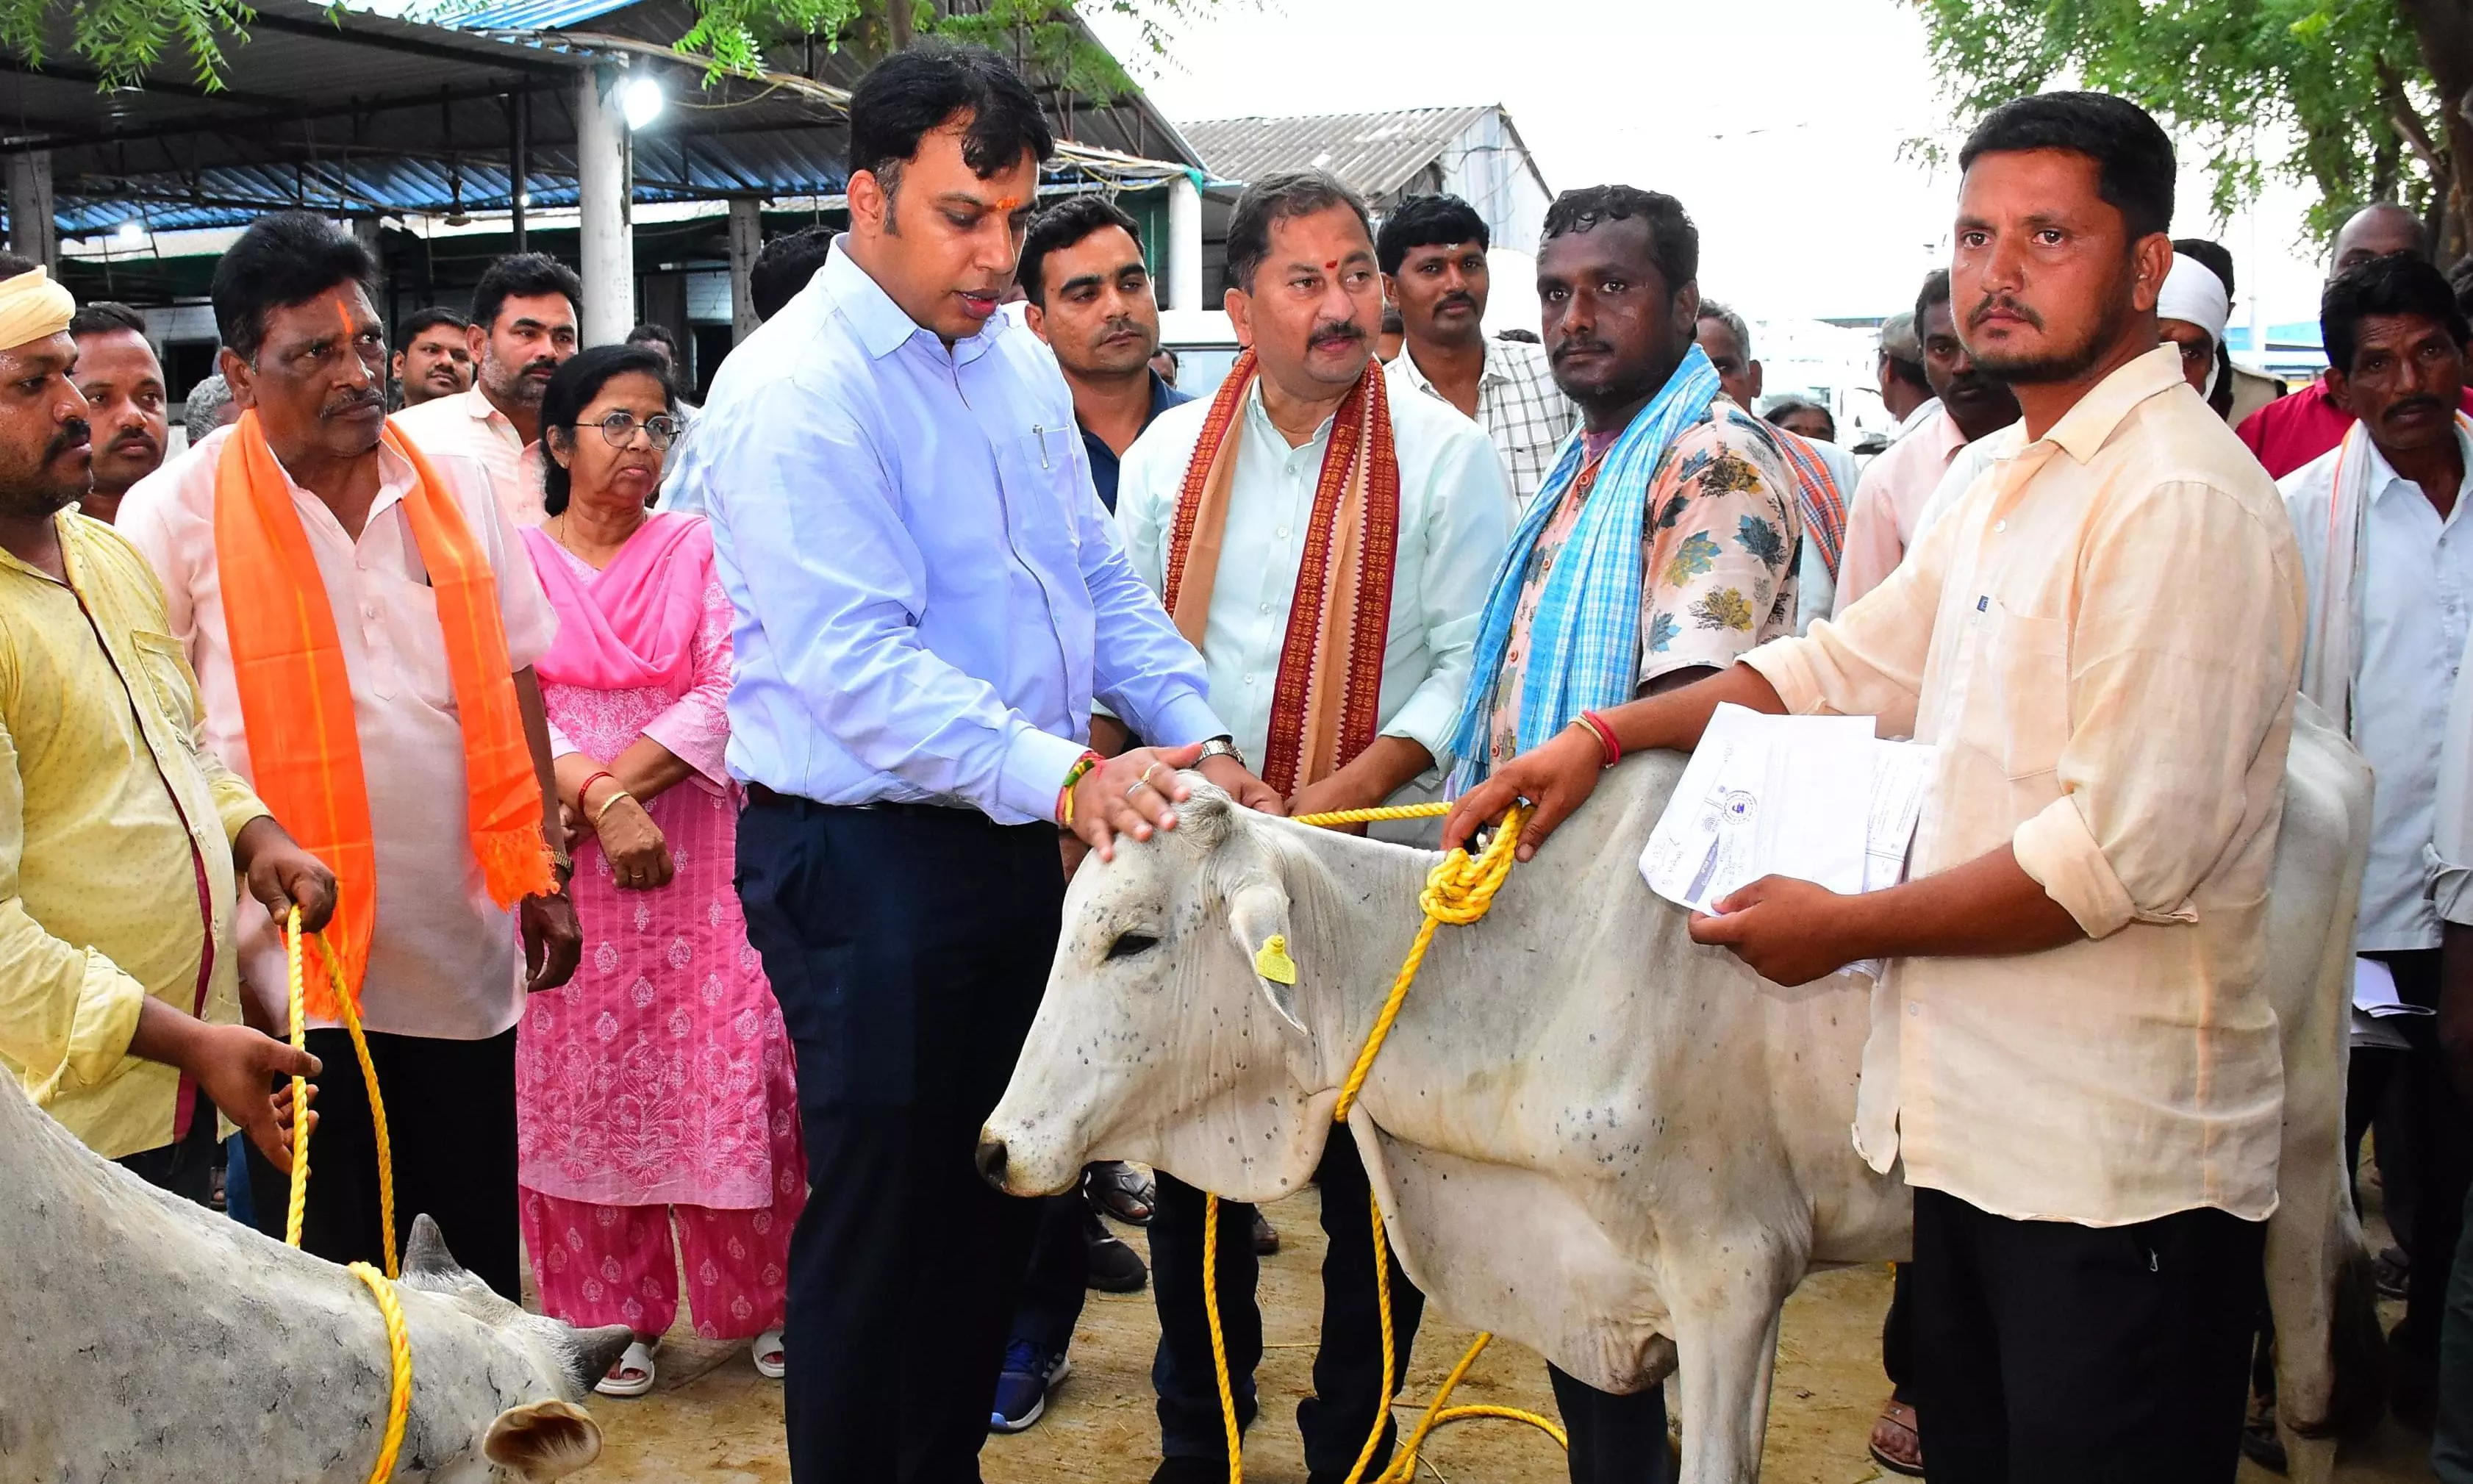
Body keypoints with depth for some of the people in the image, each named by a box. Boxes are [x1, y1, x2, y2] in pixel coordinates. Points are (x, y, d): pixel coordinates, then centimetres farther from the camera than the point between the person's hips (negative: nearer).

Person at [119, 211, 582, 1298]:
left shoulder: (457, 492, 6)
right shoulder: (176, 514, -6)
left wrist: (542, 873, 9)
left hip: (465, 950, 4)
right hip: (298, 965, -3)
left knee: (481, 1251, 14)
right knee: (330, 1266, 8)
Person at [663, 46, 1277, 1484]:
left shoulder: (1019, 362, 9)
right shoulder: (792, 393, -16)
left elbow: (1102, 582, 13)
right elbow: (857, 667, -25)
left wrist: (1196, 735, -3)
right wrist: (1065, 777, -34)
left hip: (1016, 836, 8)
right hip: (866, 859, -8)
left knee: (1000, 1193, 18)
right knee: (885, 1211, 3)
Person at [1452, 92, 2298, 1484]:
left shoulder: (2182, 498, -18)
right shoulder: (2010, 480, 14)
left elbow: (2127, 853, -23)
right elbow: (1846, 662, 20)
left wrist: (1846, 928, -15)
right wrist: (1606, 735, 11)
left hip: (2118, 1160, -9)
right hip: (1978, 1115, 9)